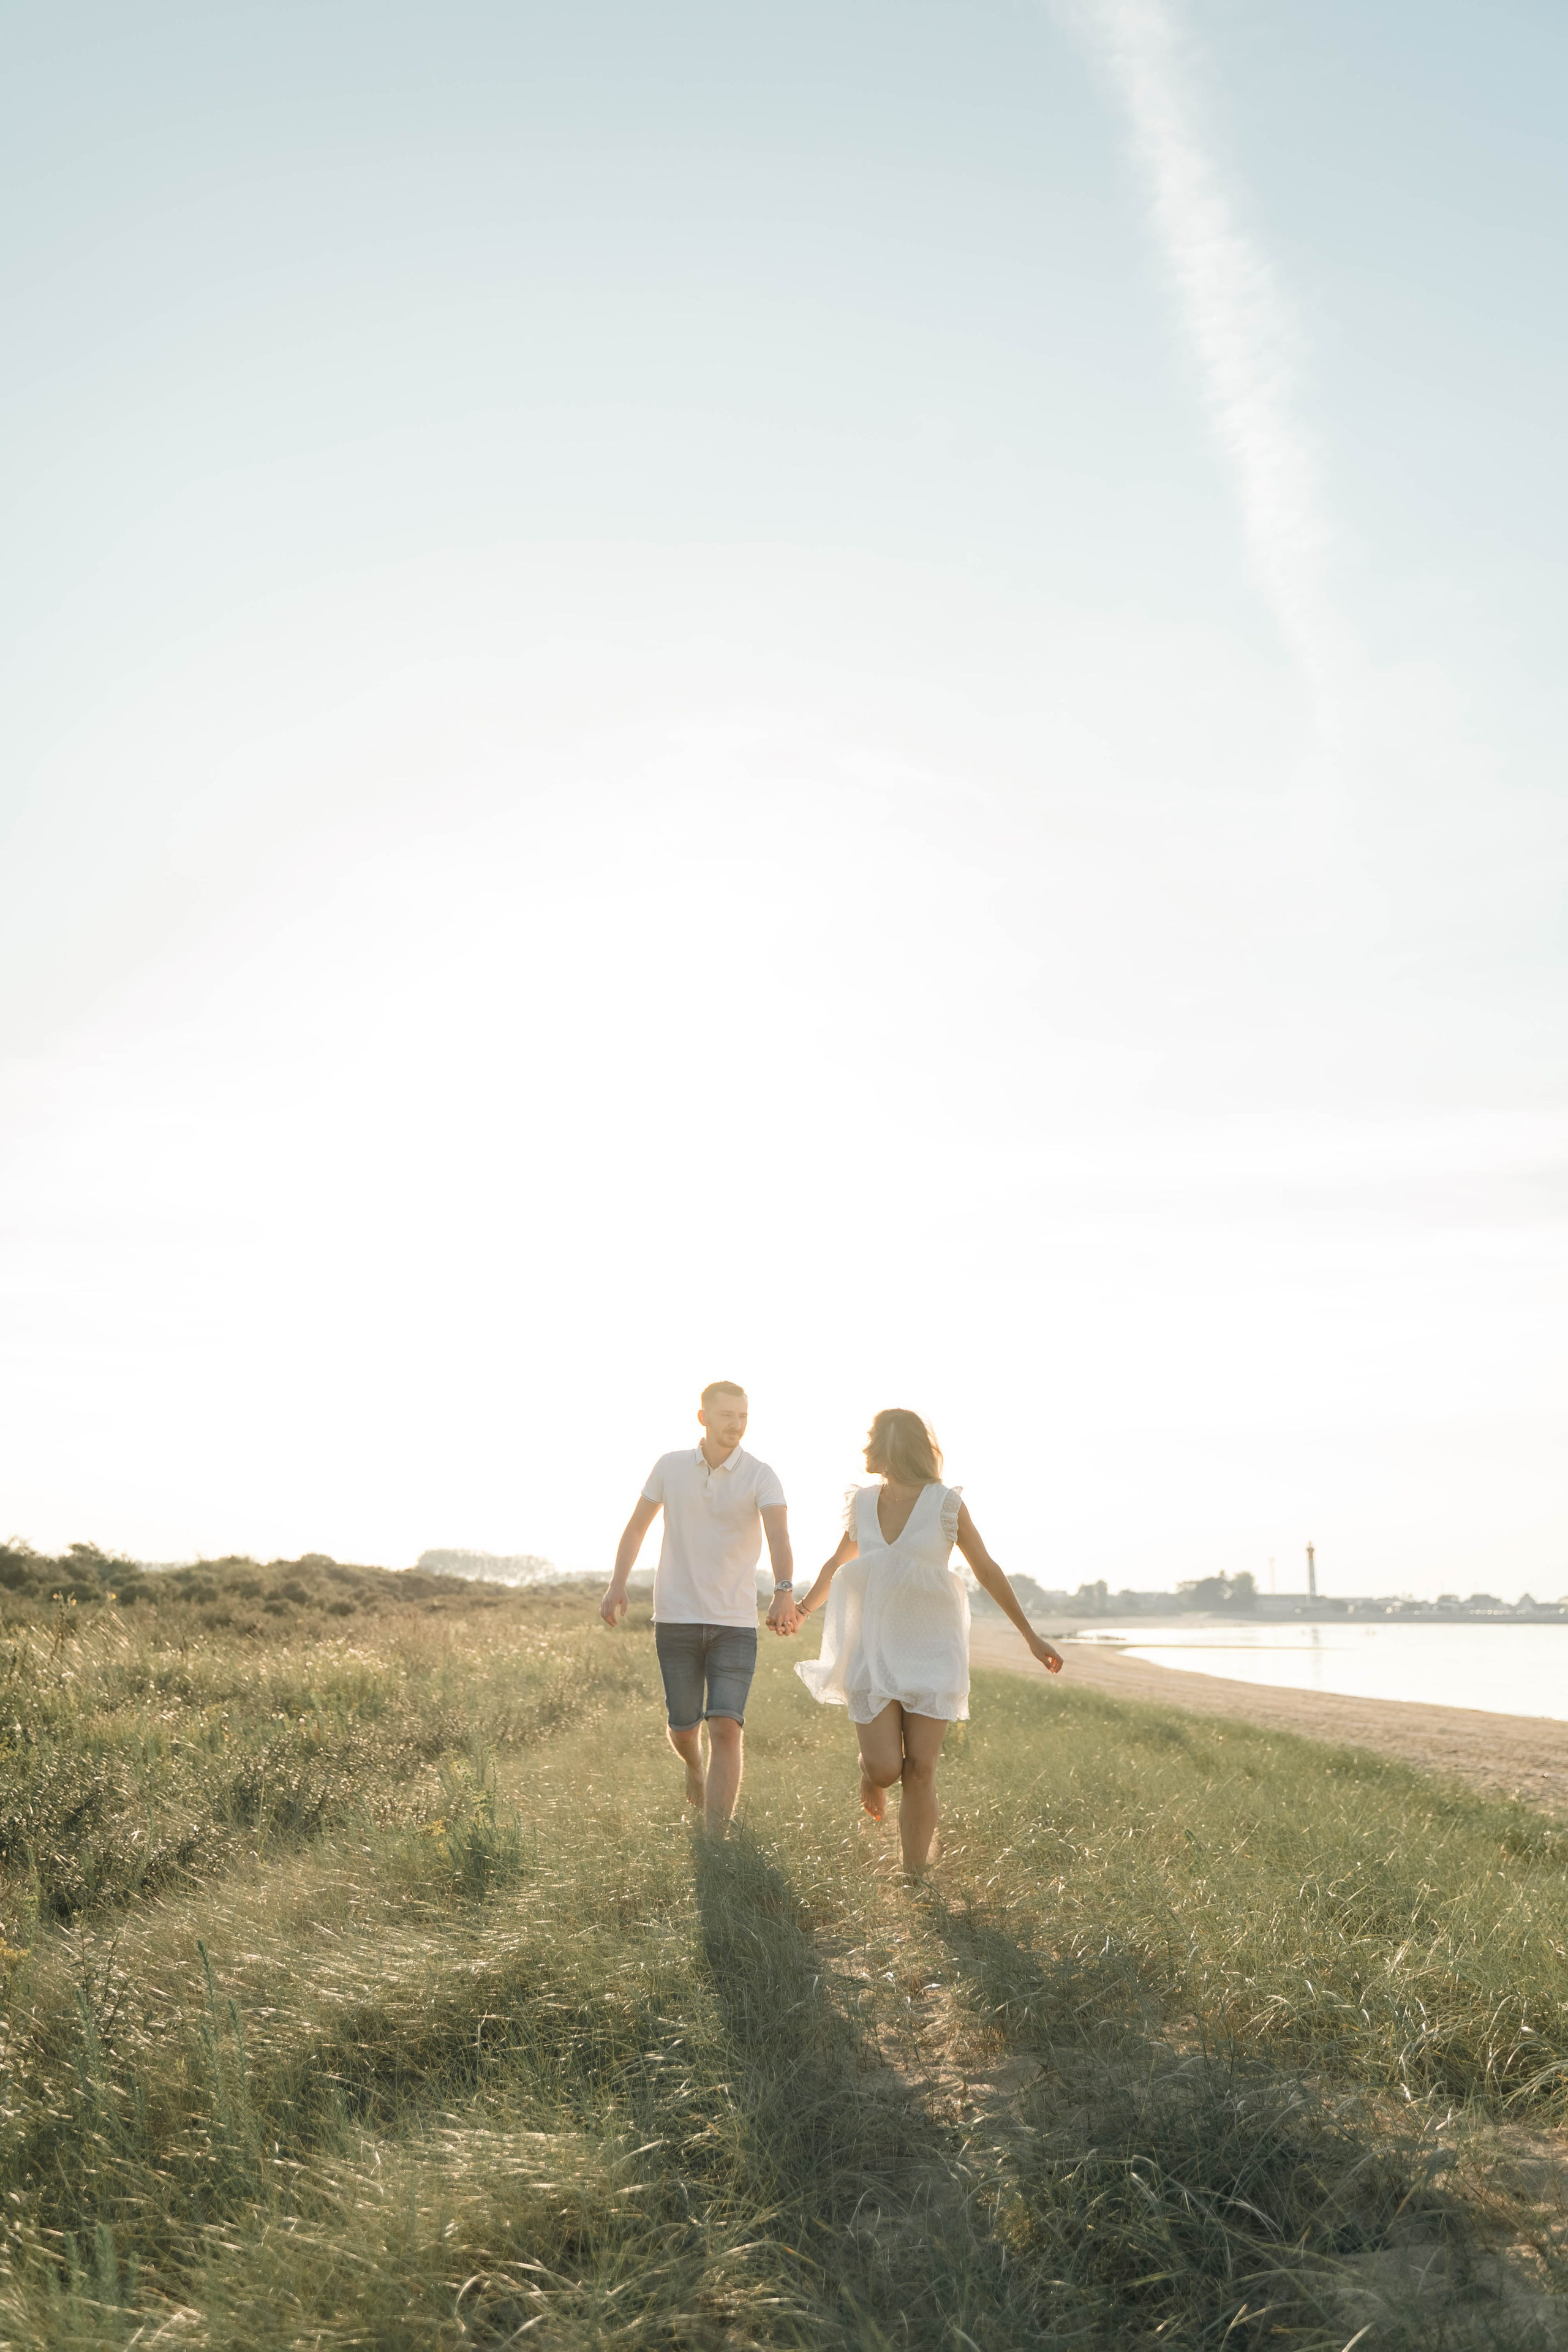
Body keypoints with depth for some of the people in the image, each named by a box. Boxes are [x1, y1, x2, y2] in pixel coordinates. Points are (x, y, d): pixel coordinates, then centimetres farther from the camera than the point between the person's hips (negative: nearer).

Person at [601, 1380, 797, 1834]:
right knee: (683, 1729, 11)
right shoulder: (671, 1466, 0)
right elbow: (637, 1527, 11)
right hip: (676, 1620, 2)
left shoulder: (761, 1476, -8)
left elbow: (778, 1535, -25)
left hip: (735, 1624, -2)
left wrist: (785, 1592, -43)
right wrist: (616, 1587, 2)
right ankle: (694, 1767, 47)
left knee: (726, 1729, -13)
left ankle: (716, 1841, -5)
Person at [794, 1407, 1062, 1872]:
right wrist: (803, 1609, 36)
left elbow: (987, 1571, 3)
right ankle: (870, 1771, 28)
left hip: (931, 1654, -2)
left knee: (920, 1770, -5)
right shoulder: (864, 1502, 4)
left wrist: (1031, 1635, 6)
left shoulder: (945, 1503, -6)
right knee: (885, 1769, -8)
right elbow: (838, 1563, 23)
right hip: (873, 1652, 2)